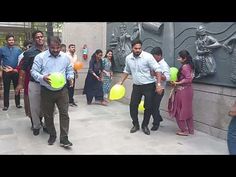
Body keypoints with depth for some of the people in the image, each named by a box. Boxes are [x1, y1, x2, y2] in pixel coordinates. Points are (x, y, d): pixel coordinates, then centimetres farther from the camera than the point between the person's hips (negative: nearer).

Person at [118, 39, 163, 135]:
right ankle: (136, 125, 24)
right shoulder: (128, 58, 0)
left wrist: (159, 84, -21)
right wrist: (121, 82, 11)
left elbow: (157, 70, -16)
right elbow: (126, 71, 16)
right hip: (136, 86, 4)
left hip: (149, 85, -4)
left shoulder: (148, 56, -16)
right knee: (133, 106, 3)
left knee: (148, 107, 2)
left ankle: (145, 125, 23)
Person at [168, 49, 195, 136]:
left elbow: (188, 79, -26)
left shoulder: (184, 67, -18)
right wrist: (176, 81, 10)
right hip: (187, 90, 9)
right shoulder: (189, 66, 11)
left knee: (180, 111, 3)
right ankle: (190, 129, 25)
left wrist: (177, 83, -22)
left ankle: (184, 130, 12)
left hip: (183, 91, -9)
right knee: (187, 110, 16)